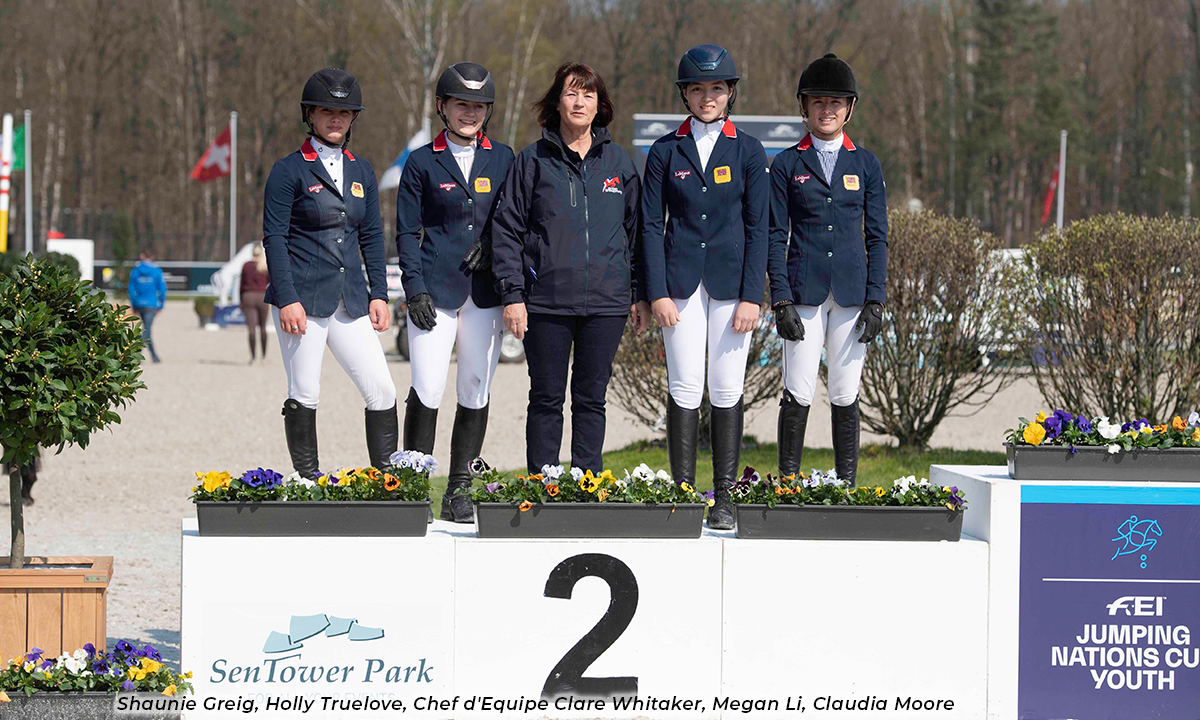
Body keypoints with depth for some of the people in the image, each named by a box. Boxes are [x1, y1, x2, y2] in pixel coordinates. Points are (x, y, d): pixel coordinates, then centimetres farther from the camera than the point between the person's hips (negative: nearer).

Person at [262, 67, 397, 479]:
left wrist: (379, 294, 8)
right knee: (304, 396, -2)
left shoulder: (361, 172, 14)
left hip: (350, 300, 5)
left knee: (382, 390, -3)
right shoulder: (289, 171, -2)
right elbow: (274, 238, -6)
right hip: (303, 297, -5)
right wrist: (288, 299, -14)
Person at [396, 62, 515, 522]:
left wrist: (493, 243, -5)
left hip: (484, 291, 2)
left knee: (476, 392, 3)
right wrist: (415, 289, -7)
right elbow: (407, 233, 3)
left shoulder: (502, 160, 10)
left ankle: (459, 493, 11)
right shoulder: (422, 163, 4)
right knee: (427, 390, -9)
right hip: (435, 290, -2)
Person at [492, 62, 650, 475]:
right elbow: (507, 230, 2)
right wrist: (512, 294, -7)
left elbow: (636, 229, 13)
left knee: (591, 397, 5)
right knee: (546, 398, 2)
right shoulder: (533, 161, 3)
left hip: (605, 301, 2)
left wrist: (641, 294, 8)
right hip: (547, 299, -2)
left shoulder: (617, 161, 9)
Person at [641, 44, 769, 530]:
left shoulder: (748, 151, 5)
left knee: (727, 391, 0)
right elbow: (651, 225, 4)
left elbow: (758, 227, 3)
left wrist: (751, 296, -5)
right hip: (681, 282, 0)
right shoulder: (665, 152, 6)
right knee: (684, 389, -3)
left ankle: (724, 498, 6)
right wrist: (657, 293, -5)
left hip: (731, 281, 0)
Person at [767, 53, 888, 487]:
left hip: (851, 291, 1)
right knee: (798, 394, -5)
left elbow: (877, 237, 9)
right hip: (805, 291, -1)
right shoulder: (787, 165, 5)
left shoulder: (865, 165, 9)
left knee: (845, 396, 3)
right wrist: (781, 300, -6)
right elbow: (776, 237, 3)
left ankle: (847, 485, 9)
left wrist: (875, 299, 0)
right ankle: (787, 484, 2)